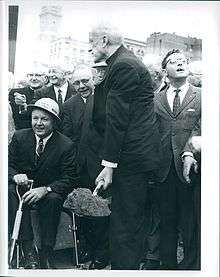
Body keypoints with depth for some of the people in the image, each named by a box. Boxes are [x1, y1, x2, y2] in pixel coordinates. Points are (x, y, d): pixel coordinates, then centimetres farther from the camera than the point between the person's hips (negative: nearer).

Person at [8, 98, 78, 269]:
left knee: (53, 199, -35)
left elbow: (70, 179, -13)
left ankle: (47, 253, -22)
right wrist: (15, 175, -23)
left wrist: (45, 189, -30)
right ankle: (28, 249, -30)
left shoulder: (66, 145, -10)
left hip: (50, 193, -2)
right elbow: (8, 164, 3)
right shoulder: (19, 137, -2)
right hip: (23, 189, 2)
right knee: (10, 191, -30)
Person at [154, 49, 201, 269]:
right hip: (164, 169, 2)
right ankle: (168, 264, 23)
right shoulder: (156, 99, 12)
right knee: (167, 220, 10)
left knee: (191, 224, 4)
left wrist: (189, 153, -22)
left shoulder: (200, 96, 5)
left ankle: (190, 264, 20)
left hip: (190, 168, -2)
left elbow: (199, 130, -6)